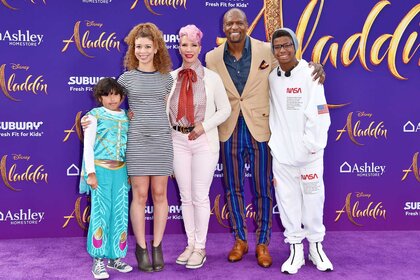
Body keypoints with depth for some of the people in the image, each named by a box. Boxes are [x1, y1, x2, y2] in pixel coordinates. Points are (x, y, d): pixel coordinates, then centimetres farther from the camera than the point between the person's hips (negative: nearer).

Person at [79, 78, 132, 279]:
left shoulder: (127, 117, 11)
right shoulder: (95, 115, -1)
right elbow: (88, 146, -4)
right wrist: (91, 172, -11)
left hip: (121, 170, 4)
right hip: (100, 169, -4)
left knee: (120, 213, 7)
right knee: (100, 212, -2)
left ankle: (115, 256, 19)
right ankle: (98, 260, 8)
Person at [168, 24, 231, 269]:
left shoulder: (212, 77, -2)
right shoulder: (171, 78, 4)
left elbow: (225, 109, 0)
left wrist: (204, 125, -12)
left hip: (205, 141, -3)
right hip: (179, 141, 3)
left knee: (200, 196, 2)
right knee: (186, 196, 10)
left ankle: (200, 247, 15)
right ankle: (191, 244, 23)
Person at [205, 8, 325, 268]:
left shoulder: (267, 51, -4)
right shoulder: (212, 58, 1)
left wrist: (315, 67, -13)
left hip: (260, 129, -1)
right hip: (230, 131, 2)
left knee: (264, 188, 6)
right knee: (233, 188, 12)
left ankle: (263, 243, 23)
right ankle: (240, 240, 30)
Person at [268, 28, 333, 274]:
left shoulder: (310, 74, -7)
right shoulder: (271, 77, 5)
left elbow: (319, 115, -11)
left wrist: (312, 145, -12)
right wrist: (272, 141, 3)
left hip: (308, 153, -3)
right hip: (281, 153, 3)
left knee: (313, 199, 7)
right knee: (287, 201, 8)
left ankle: (316, 246, 27)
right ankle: (296, 249, 23)